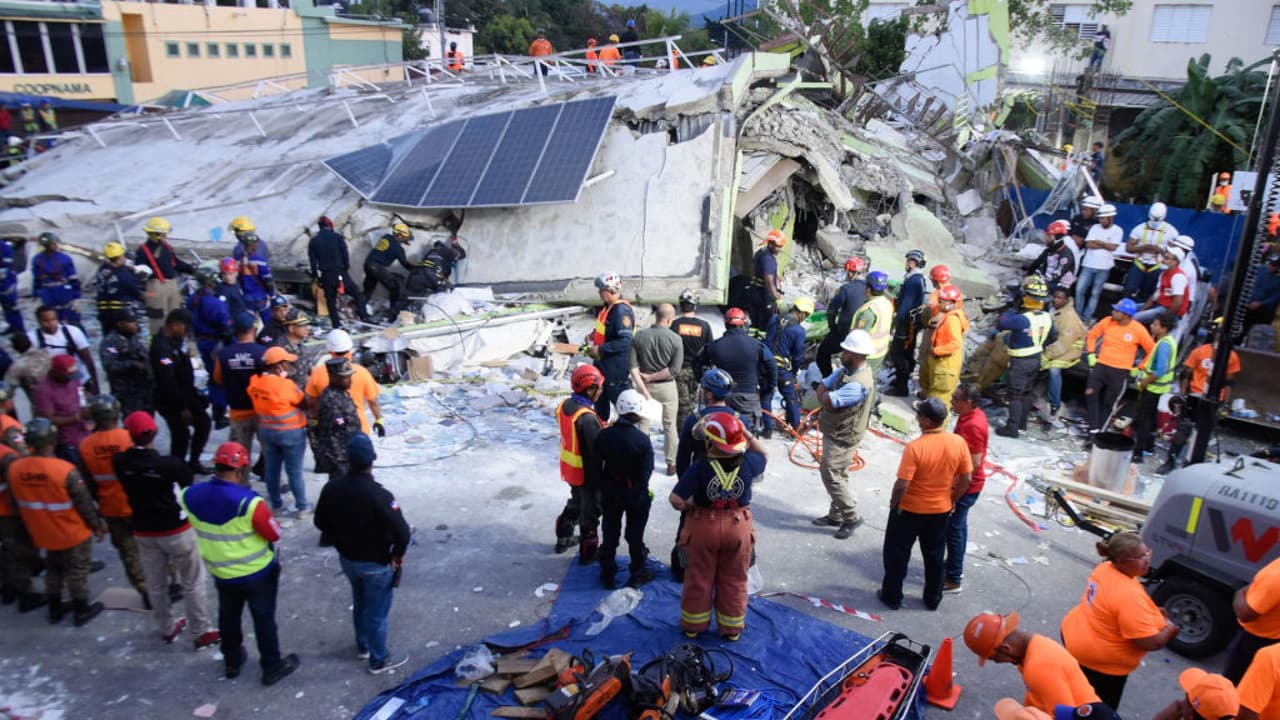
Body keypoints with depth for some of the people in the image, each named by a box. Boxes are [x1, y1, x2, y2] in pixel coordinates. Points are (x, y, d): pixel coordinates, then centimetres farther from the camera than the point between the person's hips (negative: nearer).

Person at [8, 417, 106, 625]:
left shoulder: (14, 468, -13)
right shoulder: (66, 470, -30)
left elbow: (17, 504, 2)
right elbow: (84, 503, -19)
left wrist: (32, 526, 17)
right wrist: (97, 526, -2)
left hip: (44, 534, 5)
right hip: (74, 533, -5)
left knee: (53, 570, 26)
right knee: (77, 572, 14)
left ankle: (55, 610, 39)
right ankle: (81, 611, 28)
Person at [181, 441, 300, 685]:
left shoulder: (190, 495, -14)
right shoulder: (249, 502, -32)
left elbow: (199, 525, 5)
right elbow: (274, 534, -19)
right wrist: (263, 522, -3)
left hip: (220, 573, 5)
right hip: (257, 573, -5)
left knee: (228, 616, 26)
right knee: (264, 619, 13)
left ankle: (232, 662, 45)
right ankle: (272, 668, 27)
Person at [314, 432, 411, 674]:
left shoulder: (332, 488, -12)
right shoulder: (378, 495, -31)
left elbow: (321, 522, 3)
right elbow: (402, 532, -30)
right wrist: (398, 555, -11)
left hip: (347, 559, 6)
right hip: (376, 564, -6)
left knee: (360, 603, 28)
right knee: (377, 612, 12)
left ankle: (363, 646, 48)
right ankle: (379, 660, 29)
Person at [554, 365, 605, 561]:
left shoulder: (565, 405, -6)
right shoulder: (587, 418, -32)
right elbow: (596, 452, -26)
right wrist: (600, 481, -17)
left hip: (570, 469, 8)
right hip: (588, 473, -8)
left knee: (575, 503, 30)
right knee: (590, 512, 13)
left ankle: (563, 538, 47)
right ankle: (588, 552, 29)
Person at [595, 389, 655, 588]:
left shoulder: (604, 435, -11)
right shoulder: (642, 440, -22)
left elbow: (597, 465, -3)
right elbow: (646, 472, -17)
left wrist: (601, 488, 9)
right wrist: (641, 490, 1)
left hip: (610, 492, 3)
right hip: (635, 494, -3)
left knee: (610, 534, 17)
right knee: (635, 535, 13)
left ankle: (607, 574, 28)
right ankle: (637, 574, 26)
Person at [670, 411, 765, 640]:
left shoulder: (699, 468, -23)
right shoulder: (747, 464, -15)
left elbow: (675, 500, -24)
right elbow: (764, 455, 9)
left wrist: (688, 508, -4)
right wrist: (747, 434, 2)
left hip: (704, 527, -1)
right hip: (739, 527, 2)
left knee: (699, 579, 18)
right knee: (734, 581, 19)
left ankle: (693, 625, 34)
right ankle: (732, 628, 32)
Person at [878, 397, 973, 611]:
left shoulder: (915, 447, -27)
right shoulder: (958, 442, -12)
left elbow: (902, 485, -25)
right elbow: (966, 478, -3)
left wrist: (893, 502, -6)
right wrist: (953, 500, 12)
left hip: (910, 509, -4)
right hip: (941, 510, 5)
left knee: (897, 553, 14)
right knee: (935, 555, 22)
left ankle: (892, 596, 26)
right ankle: (933, 599, 35)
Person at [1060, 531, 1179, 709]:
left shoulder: (1105, 568, -6)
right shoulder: (1129, 596, -34)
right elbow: (1150, 642, -30)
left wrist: (1151, 612, 3)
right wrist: (1170, 629, -10)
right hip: (1100, 661, -9)